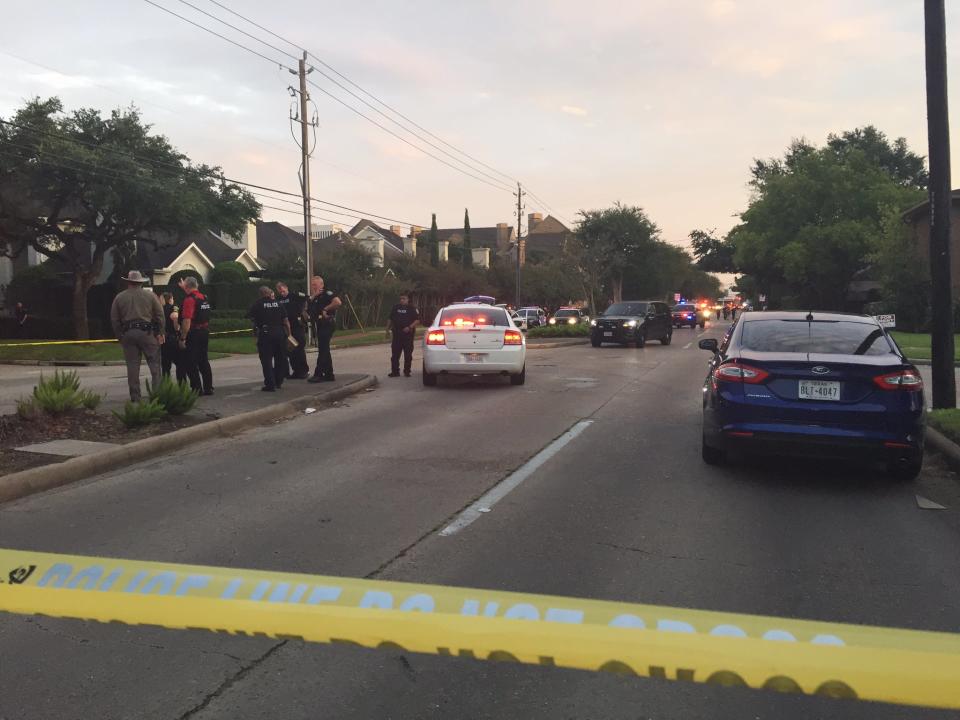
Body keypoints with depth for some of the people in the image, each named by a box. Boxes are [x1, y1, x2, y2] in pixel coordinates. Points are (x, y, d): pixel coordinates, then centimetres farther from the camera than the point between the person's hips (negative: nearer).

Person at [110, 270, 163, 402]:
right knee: (154, 363, 3)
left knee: (132, 366, 5)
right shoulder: (150, 295, 3)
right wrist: (159, 333, 5)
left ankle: (135, 397, 7)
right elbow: (160, 315, -1)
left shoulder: (119, 297, 8)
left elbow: (114, 319, 7)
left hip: (127, 333, 2)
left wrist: (120, 336, 13)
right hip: (147, 332, -2)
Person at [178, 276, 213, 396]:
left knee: (191, 363, 0)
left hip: (193, 334, -8)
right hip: (205, 332, 8)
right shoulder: (204, 297, 8)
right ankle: (208, 388, 17)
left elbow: (187, 321, -21)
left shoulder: (189, 300, -16)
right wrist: (184, 288, 44)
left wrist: (182, 338, -17)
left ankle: (197, 389, 0)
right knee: (203, 361, 14)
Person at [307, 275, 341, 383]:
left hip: (326, 325, -10)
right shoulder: (314, 297, 18)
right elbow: (307, 309, 5)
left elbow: (338, 302, -25)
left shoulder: (326, 294, -9)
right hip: (319, 326, 10)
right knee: (324, 351, 12)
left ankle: (318, 374, -8)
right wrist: (313, 297, -6)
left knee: (323, 350, -9)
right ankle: (329, 375, 18)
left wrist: (326, 309, -18)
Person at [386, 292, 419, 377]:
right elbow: (391, 319, 22)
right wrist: (388, 328, 14)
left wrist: (410, 327, -17)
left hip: (408, 334, -3)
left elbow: (417, 320, -5)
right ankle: (395, 372, 8)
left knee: (408, 355, 0)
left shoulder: (412, 309, 0)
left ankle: (407, 372, 8)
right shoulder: (396, 308, 12)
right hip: (397, 334, 3)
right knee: (395, 354, 2)